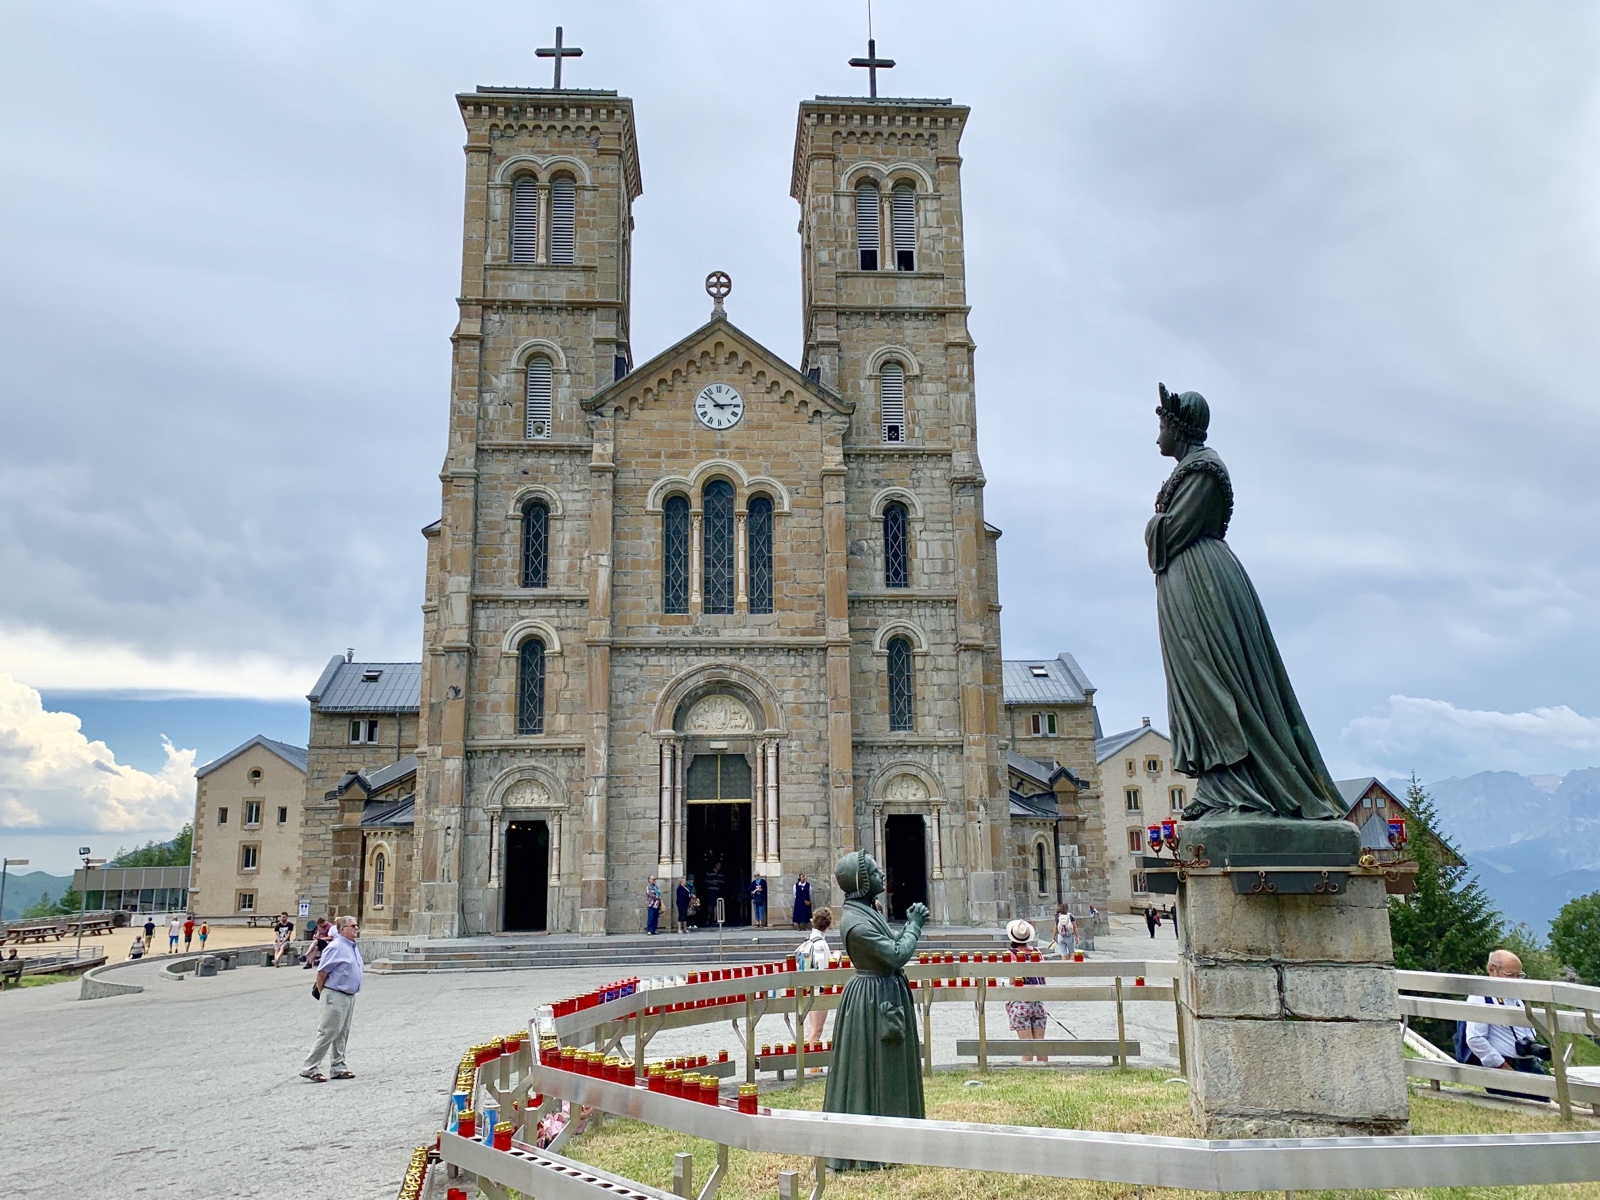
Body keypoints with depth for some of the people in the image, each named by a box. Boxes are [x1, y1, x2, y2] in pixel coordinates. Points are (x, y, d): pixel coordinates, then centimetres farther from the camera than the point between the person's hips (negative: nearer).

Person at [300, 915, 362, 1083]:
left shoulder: (352, 947, 12)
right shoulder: (336, 947, -16)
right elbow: (321, 972, -16)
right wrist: (321, 993, -6)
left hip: (349, 996, 9)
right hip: (335, 996, -9)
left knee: (342, 1035, 14)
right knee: (327, 1033, -6)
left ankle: (338, 1067, 21)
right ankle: (310, 1068, 0)